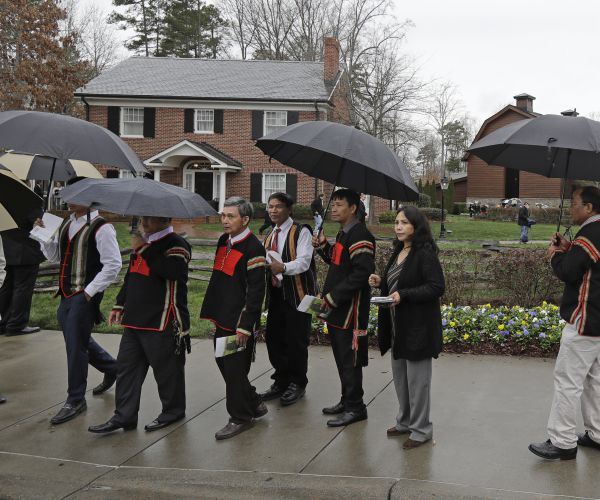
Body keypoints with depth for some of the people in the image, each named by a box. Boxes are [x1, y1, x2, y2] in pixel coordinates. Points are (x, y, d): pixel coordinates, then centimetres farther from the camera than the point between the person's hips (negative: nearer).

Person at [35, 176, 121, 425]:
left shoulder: (100, 228, -14)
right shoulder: (66, 224, 11)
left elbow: (113, 264, -16)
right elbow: (55, 256, 20)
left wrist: (90, 291, -16)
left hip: (85, 295, -8)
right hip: (66, 293, 8)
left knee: (76, 345, -3)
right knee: (78, 340, 18)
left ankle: (75, 401, 11)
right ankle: (111, 368, 42)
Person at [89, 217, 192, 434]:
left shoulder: (176, 245, -11)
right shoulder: (143, 241, 16)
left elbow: (172, 271, -31)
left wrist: (144, 249, -23)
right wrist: (120, 305, 21)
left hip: (163, 324, -8)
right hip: (135, 319, 9)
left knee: (167, 369, 4)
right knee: (126, 367, 10)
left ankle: (172, 412, 23)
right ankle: (124, 416, 18)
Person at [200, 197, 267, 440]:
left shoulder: (253, 248, -16)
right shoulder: (224, 242, 11)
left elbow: (255, 292, -18)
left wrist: (245, 326, -19)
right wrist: (213, 314, 19)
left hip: (240, 323, -9)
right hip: (223, 319, 9)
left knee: (234, 369, -1)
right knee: (224, 363, 16)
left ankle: (240, 418, 17)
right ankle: (254, 404, 33)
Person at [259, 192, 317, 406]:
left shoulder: (301, 232, -7)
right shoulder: (269, 237, 17)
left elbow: (304, 262, -20)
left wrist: (283, 267, -37)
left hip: (297, 294, -7)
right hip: (276, 294, 7)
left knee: (296, 341, -2)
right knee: (273, 338, 9)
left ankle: (297, 384, 16)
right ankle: (281, 381, 25)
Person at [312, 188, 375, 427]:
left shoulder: (359, 235, -17)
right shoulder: (343, 233, 15)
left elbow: (362, 273, -25)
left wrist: (334, 297, -21)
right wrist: (323, 246, 8)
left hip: (351, 309, -10)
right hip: (336, 308, 10)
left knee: (349, 360, -2)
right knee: (341, 358, 17)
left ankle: (355, 407, 10)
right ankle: (347, 400, 29)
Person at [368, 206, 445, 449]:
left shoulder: (425, 253, -16)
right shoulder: (398, 251, 12)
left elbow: (436, 287, -21)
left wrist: (403, 295, -25)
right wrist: (381, 282, 2)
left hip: (418, 327, -9)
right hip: (398, 326, 9)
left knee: (417, 378, 1)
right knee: (399, 375, 18)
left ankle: (421, 429, 15)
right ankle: (405, 421, 34)